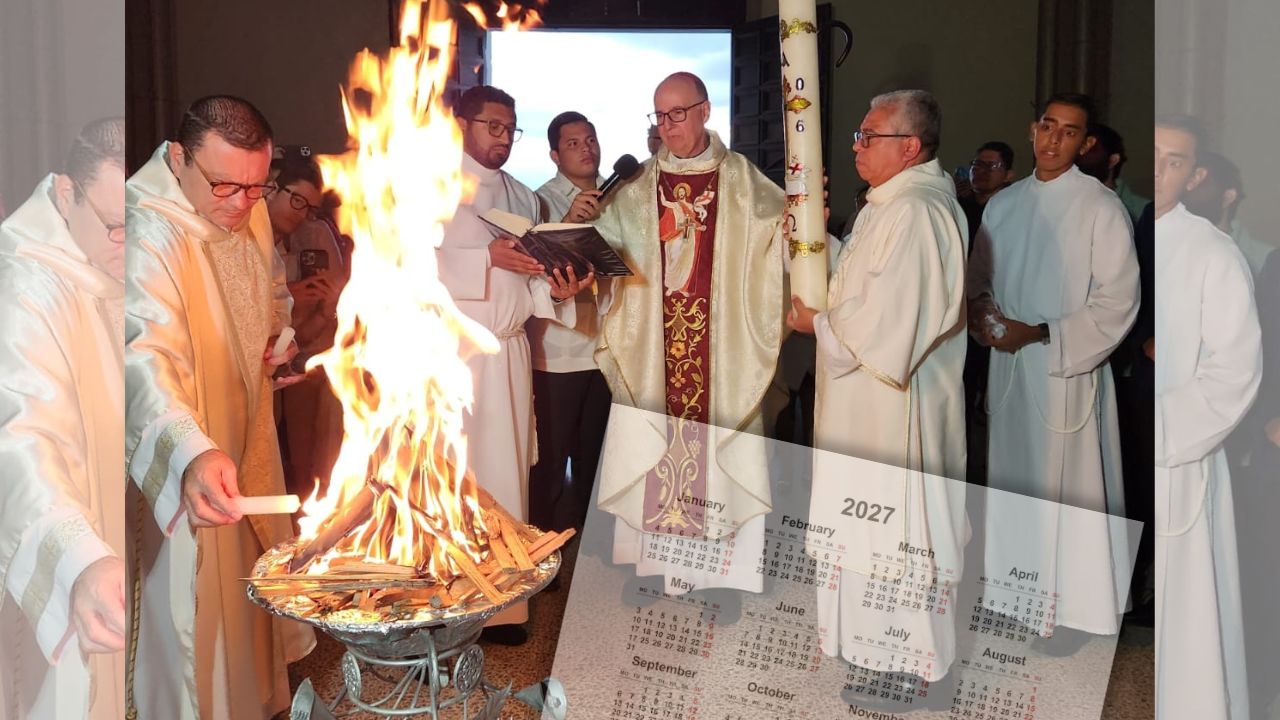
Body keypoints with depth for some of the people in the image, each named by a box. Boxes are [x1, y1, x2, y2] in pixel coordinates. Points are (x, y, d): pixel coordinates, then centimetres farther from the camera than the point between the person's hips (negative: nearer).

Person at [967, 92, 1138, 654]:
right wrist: (980, 310, -6)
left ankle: (1072, 609, 13)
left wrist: (1040, 334, -17)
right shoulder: (1003, 204, 9)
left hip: (1067, 370, -5)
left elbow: (1118, 301, -11)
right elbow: (980, 277, 16)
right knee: (1013, 476, 14)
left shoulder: (1101, 207, -8)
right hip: (1008, 367, 5)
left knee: (1068, 489, -1)